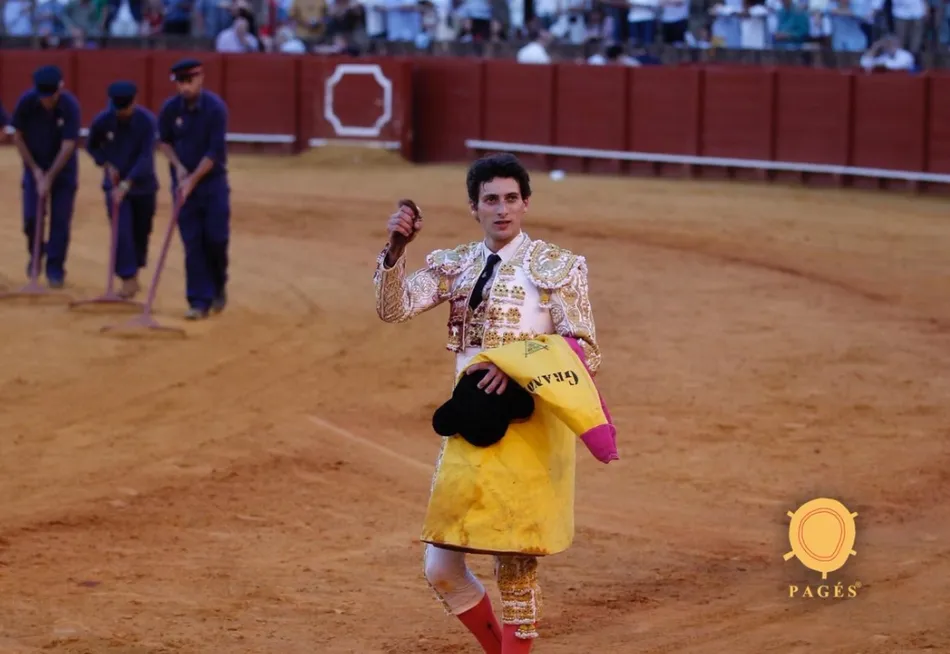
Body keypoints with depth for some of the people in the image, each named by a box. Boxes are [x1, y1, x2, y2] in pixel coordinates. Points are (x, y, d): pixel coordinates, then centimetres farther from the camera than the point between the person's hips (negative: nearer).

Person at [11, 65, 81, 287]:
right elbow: (18, 136, -7)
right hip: (35, 166, 1)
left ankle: (55, 267, 8)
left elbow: (68, 145, -23)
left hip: (63, 169, -1)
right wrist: (35, 170, -10)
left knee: (60, 219, -4)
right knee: (31, 217, -5)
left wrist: (49, 178, -23)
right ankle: (36, 252, 23)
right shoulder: (26, 102, -20)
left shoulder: (70, 105, -24)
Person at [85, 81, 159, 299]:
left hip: (143, 185, 0)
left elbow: (145, 157, -24)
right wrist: (106, 165, -11)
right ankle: (128, 278, -9)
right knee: (122, 231, -12)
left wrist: (127, 184, -31)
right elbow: (92, 146, 6)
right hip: (115, 185, 0)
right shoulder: (102, 121, -13)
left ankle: (134, 272, 31)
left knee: (141, 232, 11)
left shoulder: (147, 121, -20)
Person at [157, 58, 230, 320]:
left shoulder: (215, 107, -16)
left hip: (212, 181, -2)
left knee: (216, 237, -3)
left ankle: (218, 287, 24)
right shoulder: (170, 108, -6)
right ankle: (200, 301, 1)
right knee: (192, 242, -2)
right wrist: (178, 166, -6)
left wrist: (193, 180, -19)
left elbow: (214, 152, -17)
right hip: (183, 181, 2)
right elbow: (164, 141, 10)